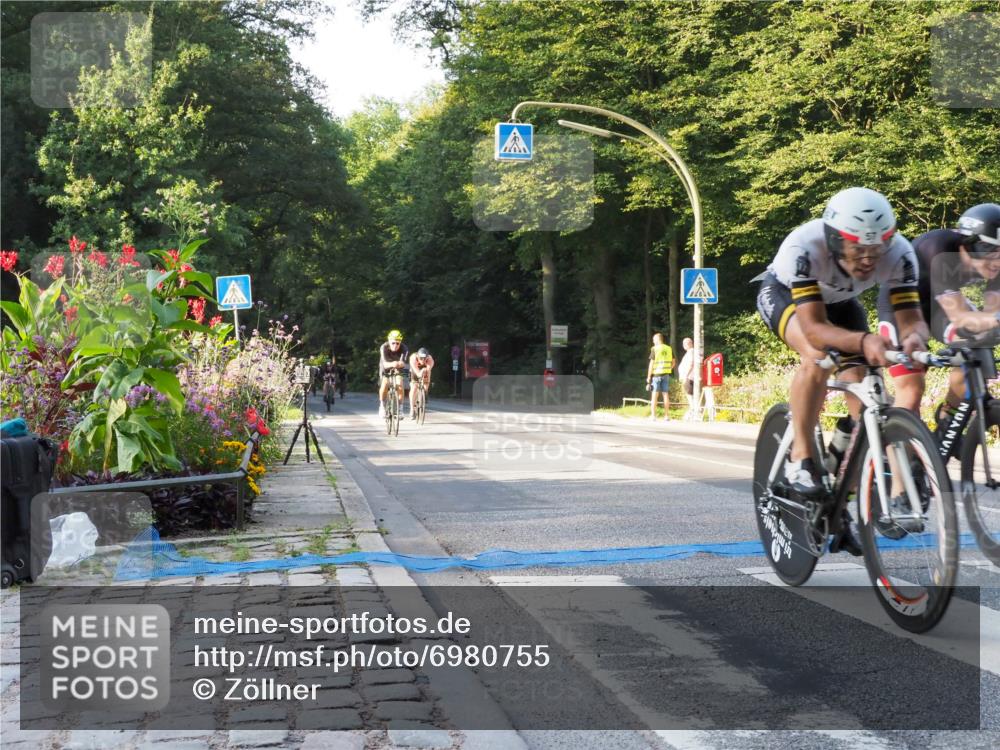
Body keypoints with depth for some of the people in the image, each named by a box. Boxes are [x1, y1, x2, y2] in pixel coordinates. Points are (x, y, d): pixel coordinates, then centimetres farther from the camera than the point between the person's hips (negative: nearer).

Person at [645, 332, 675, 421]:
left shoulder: (654, 349, -7)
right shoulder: (669, 349, 7)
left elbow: (651, 363, -9)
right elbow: (673, 362, 12)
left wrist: (648, 377, -6)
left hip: (656, 374, -4)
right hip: (666, 375, 4)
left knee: (654, 395, 0)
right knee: (666, 395, 7)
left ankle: (653, 415, -2)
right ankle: (667, 415, 8)